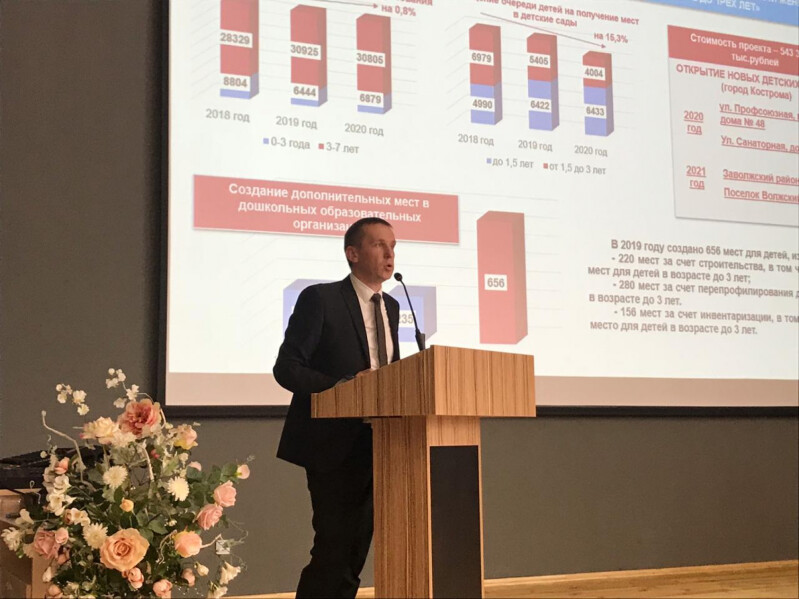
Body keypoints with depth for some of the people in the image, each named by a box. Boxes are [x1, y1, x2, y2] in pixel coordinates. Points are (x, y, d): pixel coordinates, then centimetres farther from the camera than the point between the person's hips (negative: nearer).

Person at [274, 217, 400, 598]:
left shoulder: (391, 307, 13)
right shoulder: (320, 299, -9)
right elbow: (286, 368, -13)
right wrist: (344, 386, -25)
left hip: (375, 447, 7)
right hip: (334, 444, -7)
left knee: (356, 552, 10)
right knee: (334, 550, -8)